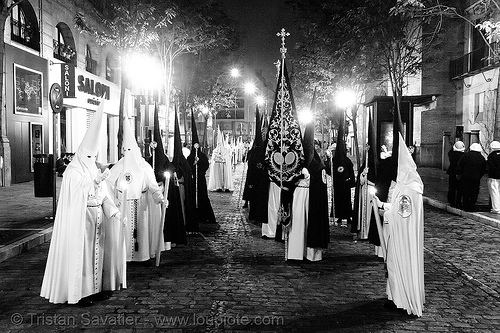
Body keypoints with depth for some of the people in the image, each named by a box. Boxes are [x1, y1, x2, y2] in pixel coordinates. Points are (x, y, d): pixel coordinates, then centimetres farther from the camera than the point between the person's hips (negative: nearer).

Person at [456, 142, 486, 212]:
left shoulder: (466, 155, -3)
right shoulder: (482, 158, 6)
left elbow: (459, 166, -3)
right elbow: (484, 170, 11)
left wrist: (458, 174, 7)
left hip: (465, 177, -2)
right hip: (476, 178, 2)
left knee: (466, 193, 5)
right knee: (474, 194, 8)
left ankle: (466, 207, 8)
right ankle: (472, 208, 9)